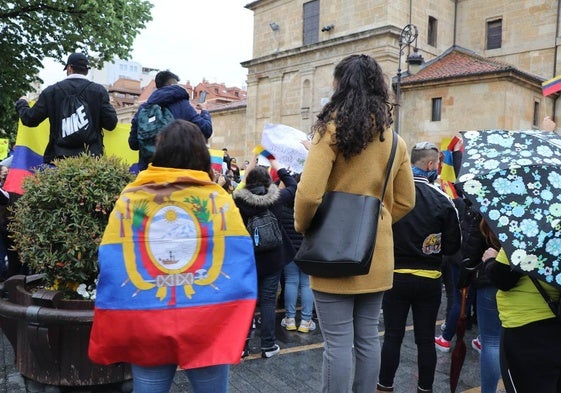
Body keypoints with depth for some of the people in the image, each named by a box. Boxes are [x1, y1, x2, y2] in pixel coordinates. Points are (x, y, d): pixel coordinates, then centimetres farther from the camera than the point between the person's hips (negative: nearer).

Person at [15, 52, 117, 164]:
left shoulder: (51, 91, 5)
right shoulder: (99, 91, 1)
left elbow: (30, 119, 10)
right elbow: (110, 124, -2)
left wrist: (21, 104, 31)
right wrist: (110, 108, 20)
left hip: (59, 156, 1)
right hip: (91, 158, -1)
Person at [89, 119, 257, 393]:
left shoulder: (129, 198, -1)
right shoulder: (218, 197, -3)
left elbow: (110, 266, -1)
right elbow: (239, 263, -7)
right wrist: (235, 327, 2)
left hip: (144, 327, 1)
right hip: (208, 325, -1)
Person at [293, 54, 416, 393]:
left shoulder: (333, 129, -11)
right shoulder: (394, 139, 8)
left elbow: (309, 194, -20)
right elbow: (405, 201, 12)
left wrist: (302, 226, -2)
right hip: (378, 254, 6)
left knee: (338, 342, 2)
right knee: (368, 337, 16)